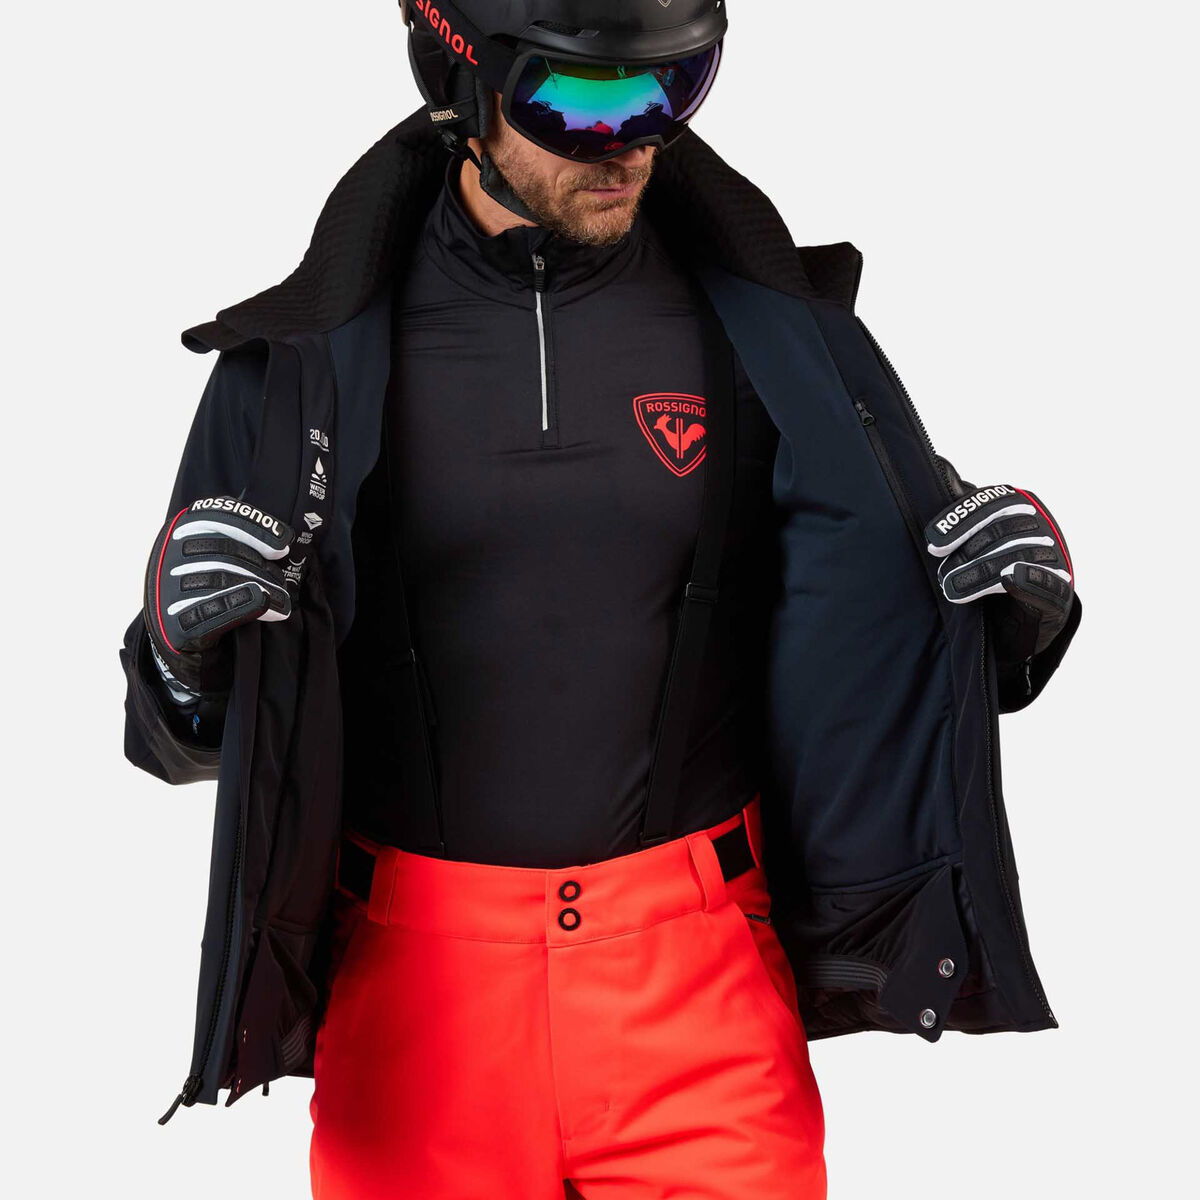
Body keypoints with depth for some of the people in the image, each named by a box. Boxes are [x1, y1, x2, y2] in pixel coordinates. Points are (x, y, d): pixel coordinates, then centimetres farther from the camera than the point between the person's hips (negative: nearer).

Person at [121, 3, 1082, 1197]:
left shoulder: (764, 325, -1)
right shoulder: (324, 351, -3)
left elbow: (884, 613, 7)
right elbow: (183, 733, 1)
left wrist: (1011, 600, -15)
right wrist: (186, 653, -21)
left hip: (693, 962, 1)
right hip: (419, 966, 0)